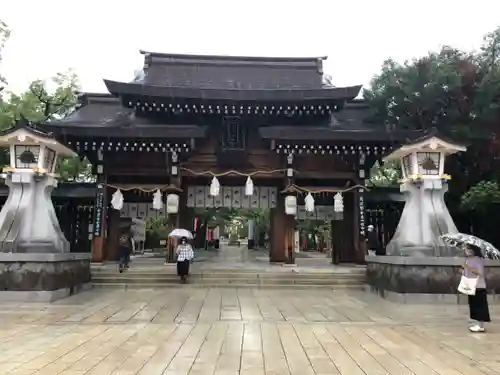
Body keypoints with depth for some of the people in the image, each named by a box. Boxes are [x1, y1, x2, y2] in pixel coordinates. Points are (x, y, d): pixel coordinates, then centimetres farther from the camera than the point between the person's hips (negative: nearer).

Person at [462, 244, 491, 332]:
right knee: (474, 306, 12)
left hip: (478, 287, -8)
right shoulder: (468, 259, 11)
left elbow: (480, 273, -24)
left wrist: (468, 267, -26)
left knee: (480, 306, -2)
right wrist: (463, 270, 3)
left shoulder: (478, 259, -14)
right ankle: (478, 324, 21)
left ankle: (481, 326, 3)